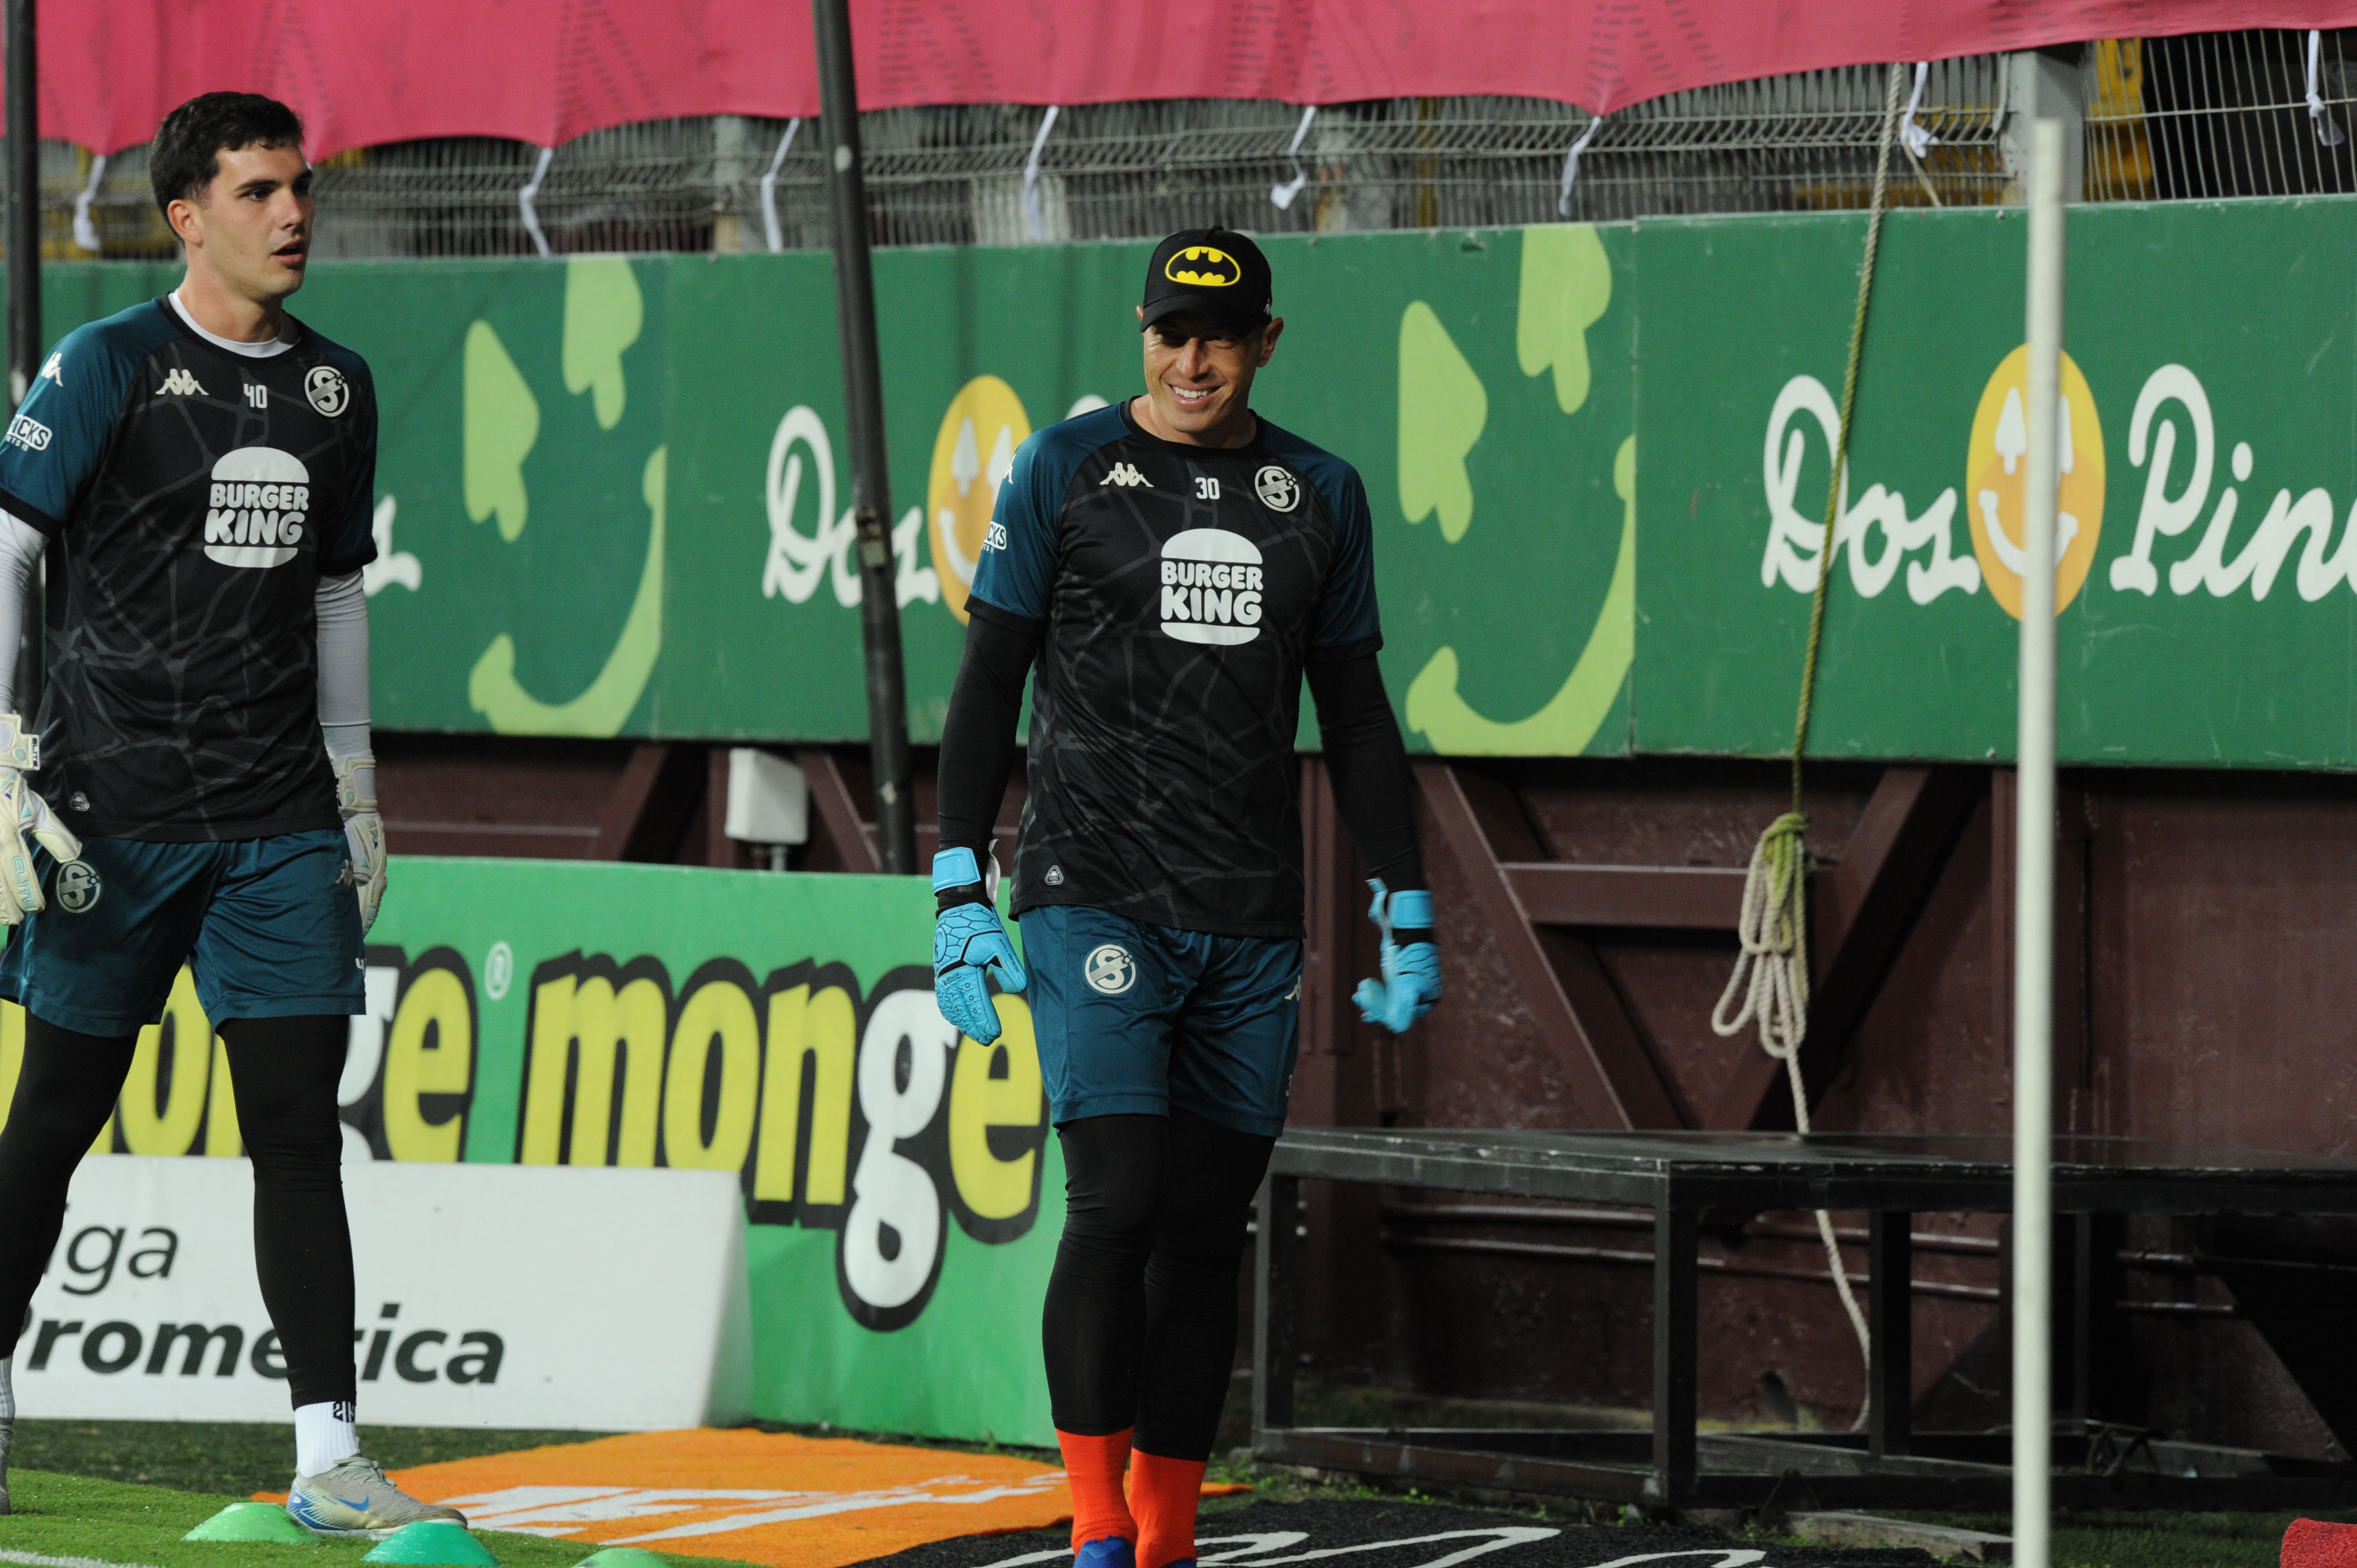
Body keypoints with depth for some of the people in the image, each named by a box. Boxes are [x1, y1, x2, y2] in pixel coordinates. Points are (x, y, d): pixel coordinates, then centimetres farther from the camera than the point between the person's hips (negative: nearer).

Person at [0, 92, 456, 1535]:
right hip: (117, 808, -3)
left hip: (280, 820, 4)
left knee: (301, 1127, -3)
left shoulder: (338, 388, 12)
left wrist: (355, 788, 18)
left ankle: (330, 1459, -6)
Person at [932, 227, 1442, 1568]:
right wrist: (962, 891, -6)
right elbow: (989, 685, 3)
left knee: (1209, 1230, 4)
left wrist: (1408, 917, 12)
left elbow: (1358, 714, 17)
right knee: (1119, 1202, -16)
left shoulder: (1319, 495, 11)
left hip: (1253, 927, 4)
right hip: (1094, 899, -4)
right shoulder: (1067, 472, 2)